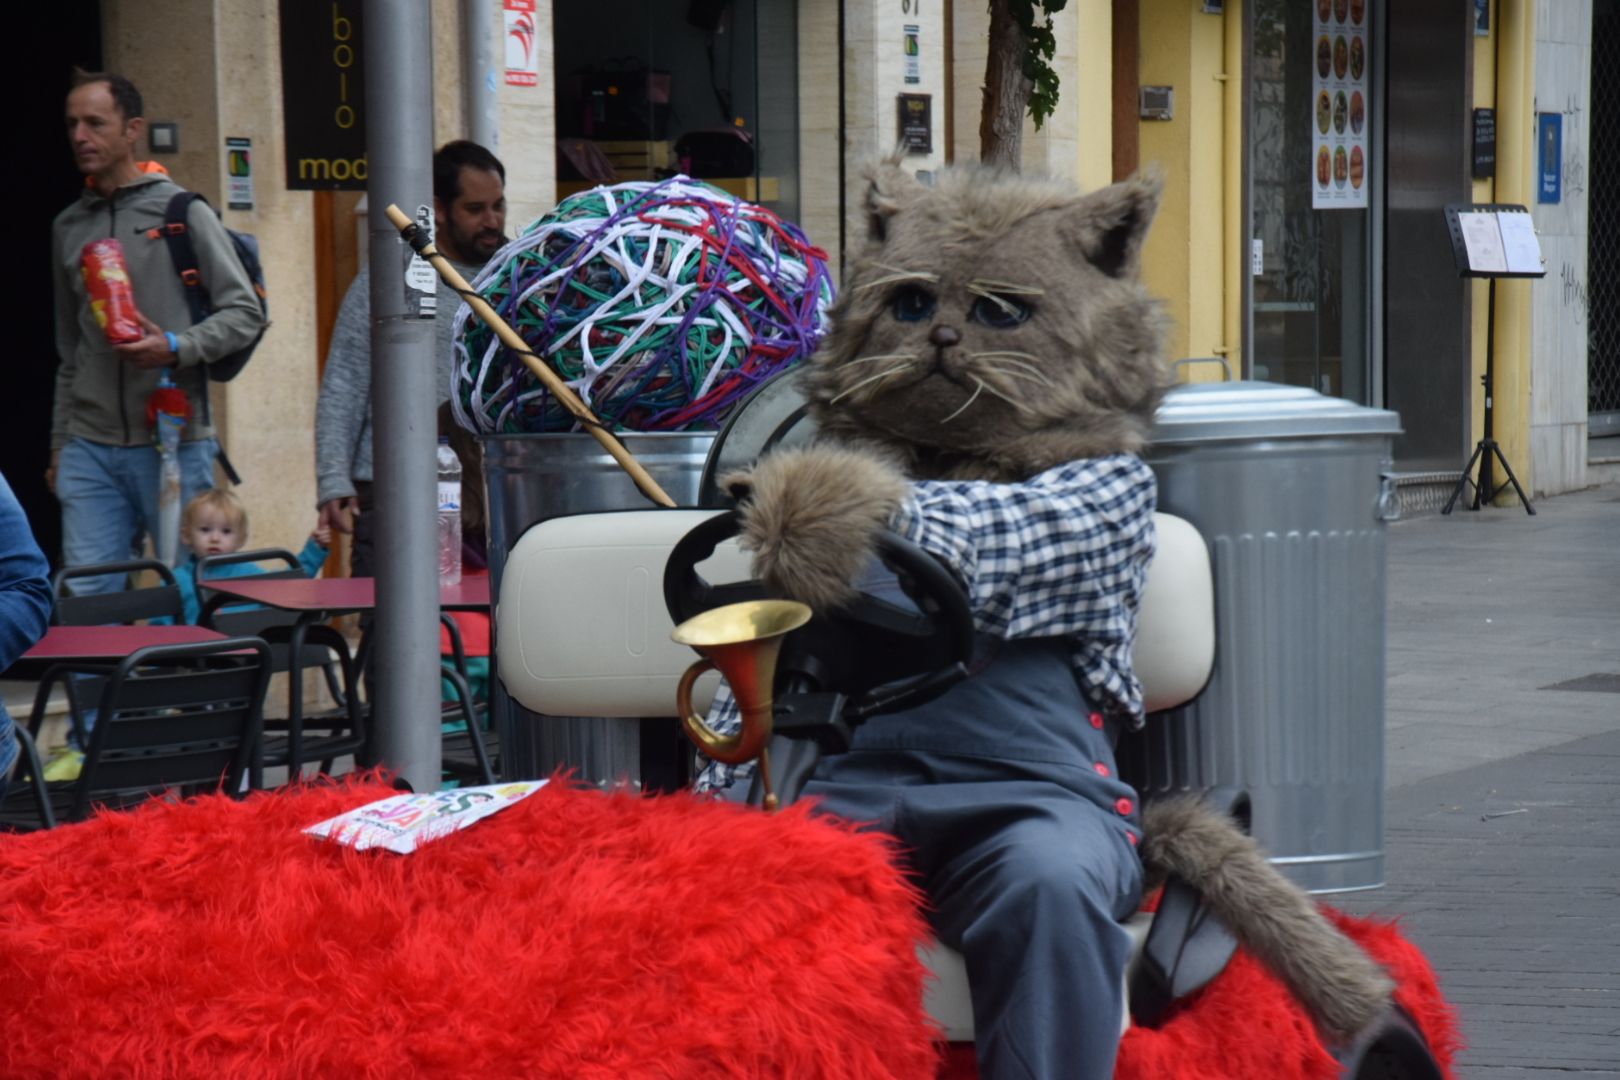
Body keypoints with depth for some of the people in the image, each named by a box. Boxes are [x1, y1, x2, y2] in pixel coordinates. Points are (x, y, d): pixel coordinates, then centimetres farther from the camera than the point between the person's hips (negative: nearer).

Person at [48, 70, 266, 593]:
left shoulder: (182, 212, 0)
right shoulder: (68, 227, 15)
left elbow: (244, 312, -2)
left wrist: (176, 348, -18)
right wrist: (59, 443, 20)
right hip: (90, 449, 4)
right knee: (86, 597, -4)